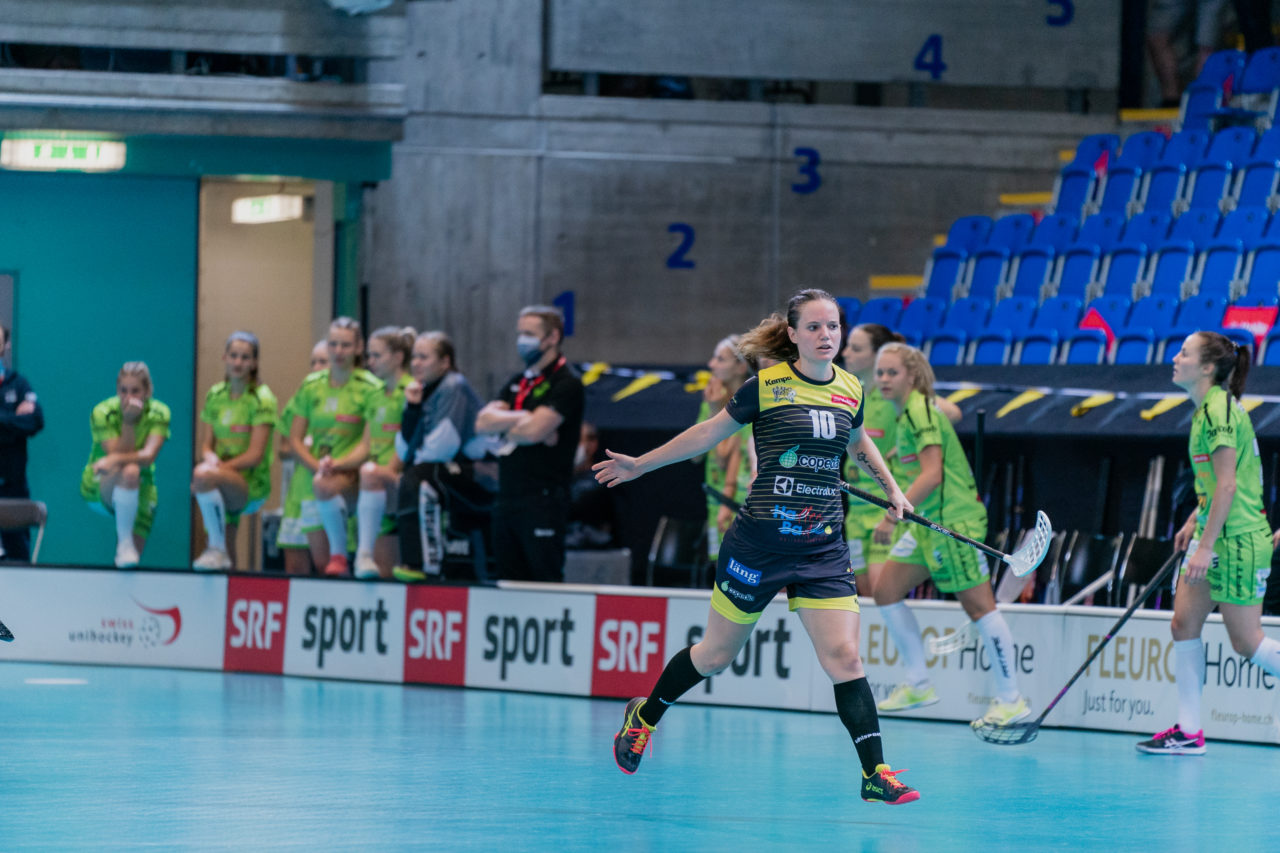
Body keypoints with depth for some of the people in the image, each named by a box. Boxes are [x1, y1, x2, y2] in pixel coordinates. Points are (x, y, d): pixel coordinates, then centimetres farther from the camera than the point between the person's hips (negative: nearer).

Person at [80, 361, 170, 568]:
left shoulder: (158, 413, -11)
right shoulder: (103, 413, -16)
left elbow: (148, 456, -25)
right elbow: (119, 454, -24)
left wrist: (115, 460, -40)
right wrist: (128, 421, -33)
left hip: (140, 490, 3)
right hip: (98, 487, -3)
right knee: (129, 472, -36)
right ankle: (124, 542, -30)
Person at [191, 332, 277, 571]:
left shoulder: (261, 399, -8)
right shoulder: (216, 395, 10)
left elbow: (255, 455, -14)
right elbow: (207, 445, 10)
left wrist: (219, 467, -20)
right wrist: (210, 458, -14)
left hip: (252, 486, -7)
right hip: (224, 488, 7)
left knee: (204, 476, -34)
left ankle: (218, 549, -27)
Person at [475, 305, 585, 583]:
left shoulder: (566, 383, -5)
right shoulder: (519, 382, 19)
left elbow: (535, 431, -17)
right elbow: (483, 422, 7)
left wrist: (502, 427, -1)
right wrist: (522, 419, -7)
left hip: (542, 498, -8)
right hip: (509, 496, 8)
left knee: (546, 580, -9)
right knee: (512, 580, 7)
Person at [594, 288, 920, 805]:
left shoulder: (850, 392, 4)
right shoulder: (767, 386, -9)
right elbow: (710, 433, 4)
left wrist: (892, 491, 21)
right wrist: (641, 465, 9)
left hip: (823, 549, 3)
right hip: (759, 543, -3)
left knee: (844, 656, -10)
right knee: (716, 654, 11)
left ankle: (874, 774, -11)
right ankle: (644, 716, 37)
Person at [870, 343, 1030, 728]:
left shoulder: (921, 411, -14)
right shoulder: (908, 413, 13)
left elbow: (931, 475, -23)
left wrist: (892, 517, -25)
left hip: (953, 519, -10)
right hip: (928, 523, 10)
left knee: (978, 604, -6)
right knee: (886, 589, 8)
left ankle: (1011, 698, -1)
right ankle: (918, 685, 14)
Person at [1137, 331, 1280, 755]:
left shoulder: (1219, 410, -18)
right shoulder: (1207, 409, 11)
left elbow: (1227, 485, -22)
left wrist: (1206, 546, -22)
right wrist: (1194, 521, 22)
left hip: (1238, 541, -10)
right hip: (1213, 534, 10)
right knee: (1183, 624, 5)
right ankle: (1188, 731, 8)